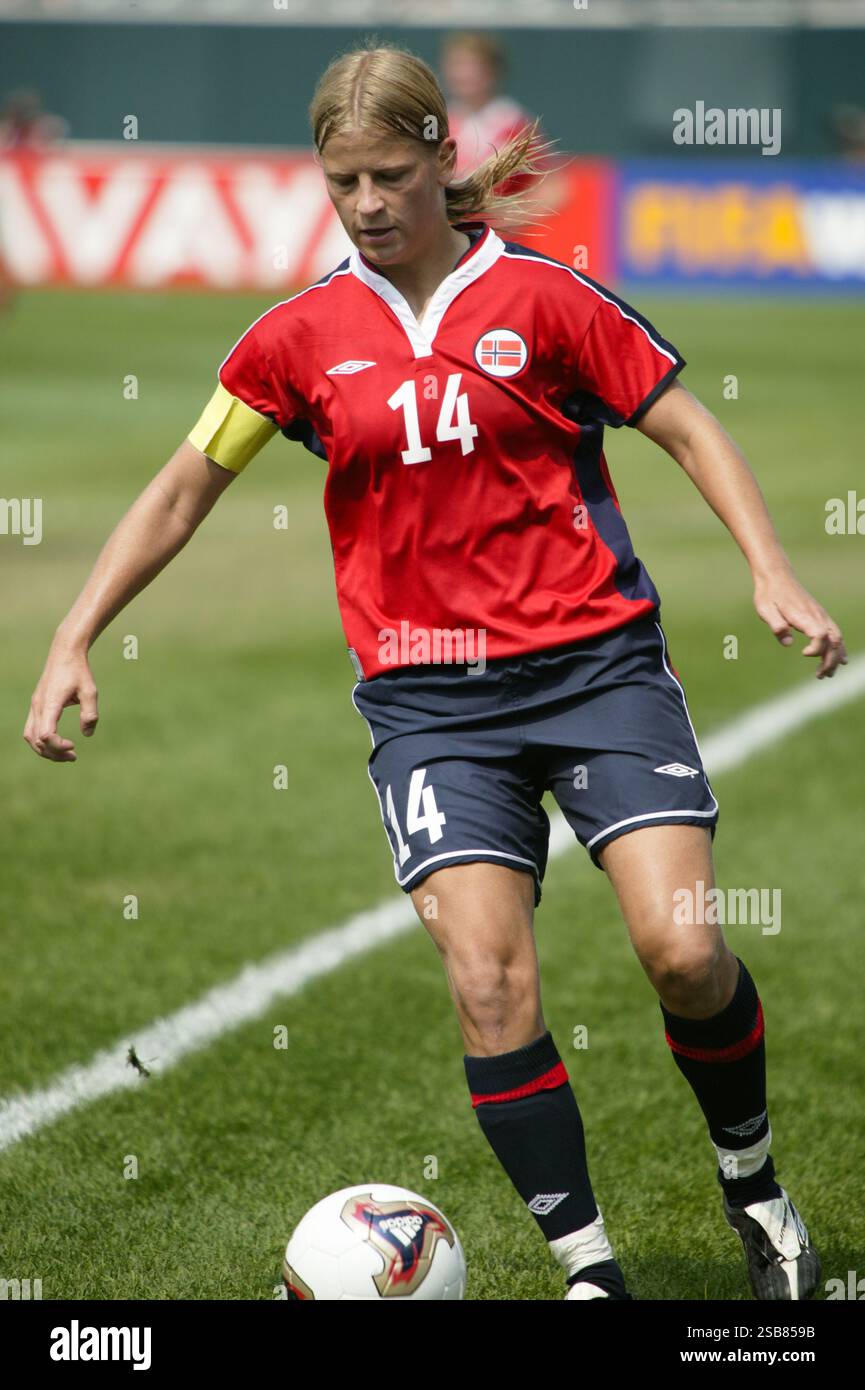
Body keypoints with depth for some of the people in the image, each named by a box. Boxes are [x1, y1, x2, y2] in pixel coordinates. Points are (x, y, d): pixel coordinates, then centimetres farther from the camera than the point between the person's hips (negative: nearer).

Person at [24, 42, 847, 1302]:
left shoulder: (541, 297, -1)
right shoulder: (302, 337, 5)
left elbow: (690, 431, 4)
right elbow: (183, 491, 13)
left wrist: (772, 572, -9)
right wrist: (75, 641, 7)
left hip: (596, 661, -1)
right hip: (430, 698, 1)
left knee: (683, 951, -14)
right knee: (488, 983, -14)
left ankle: (753, 1185, 14)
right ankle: (587, 1268, -3)